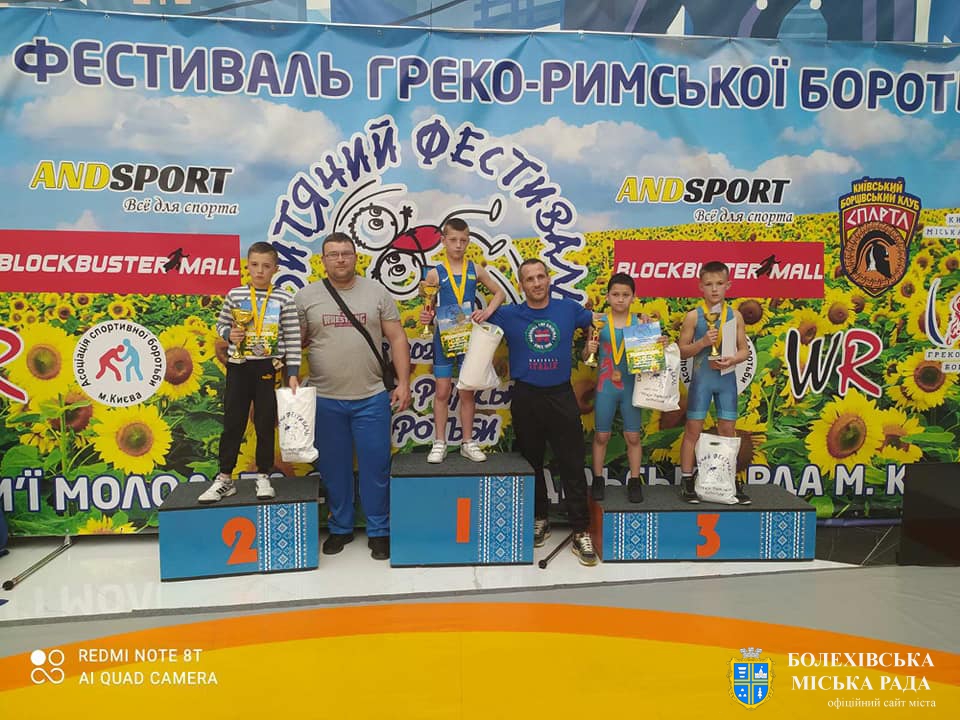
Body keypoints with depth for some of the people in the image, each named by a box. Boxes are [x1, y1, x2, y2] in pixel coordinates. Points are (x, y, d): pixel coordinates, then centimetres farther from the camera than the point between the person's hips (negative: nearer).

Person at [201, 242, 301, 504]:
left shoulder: (284, 299, -4)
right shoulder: (235, 295, 2)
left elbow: (293, 339, -4)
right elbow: (221, 324, 13)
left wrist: (293, 374, -8)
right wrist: (229, 334, -11)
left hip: (269, 369, -1)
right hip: (238, 366, 2)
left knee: (265, 424, 7)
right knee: (232, 423, 6)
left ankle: (263, 477, 20)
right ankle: (224, 479, 17)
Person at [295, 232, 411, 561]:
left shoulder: (377, 292, 2)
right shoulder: (306, 297, 3)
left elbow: (397, 339, 2)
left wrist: (403, 383, -4)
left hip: (372, 398, 0)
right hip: (325, 400, 1)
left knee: (376, 468, 6)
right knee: (333, 468, 12)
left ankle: (379, 531, 22)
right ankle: (340, 528, 30)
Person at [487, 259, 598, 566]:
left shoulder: (568, 309, 3)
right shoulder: (508, 315, 0)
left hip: (562, 397, 0)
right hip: (526, 399, 0)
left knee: (572, 465, -1)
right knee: (532, 463, 13)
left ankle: (581, 532, 7)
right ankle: (539, 520, 30)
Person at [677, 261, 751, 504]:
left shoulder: (735, 315, 3)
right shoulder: (693, 316, -3)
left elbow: (744, 350, 5)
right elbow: (682, 351, -2)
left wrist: (732, 360, -14)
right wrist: (703, 342, -18)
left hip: (726, 377, 2)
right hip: (701, 377, -2)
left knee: (728, 429, 8)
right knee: (693, 429, 2)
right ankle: (687, 481, 11)